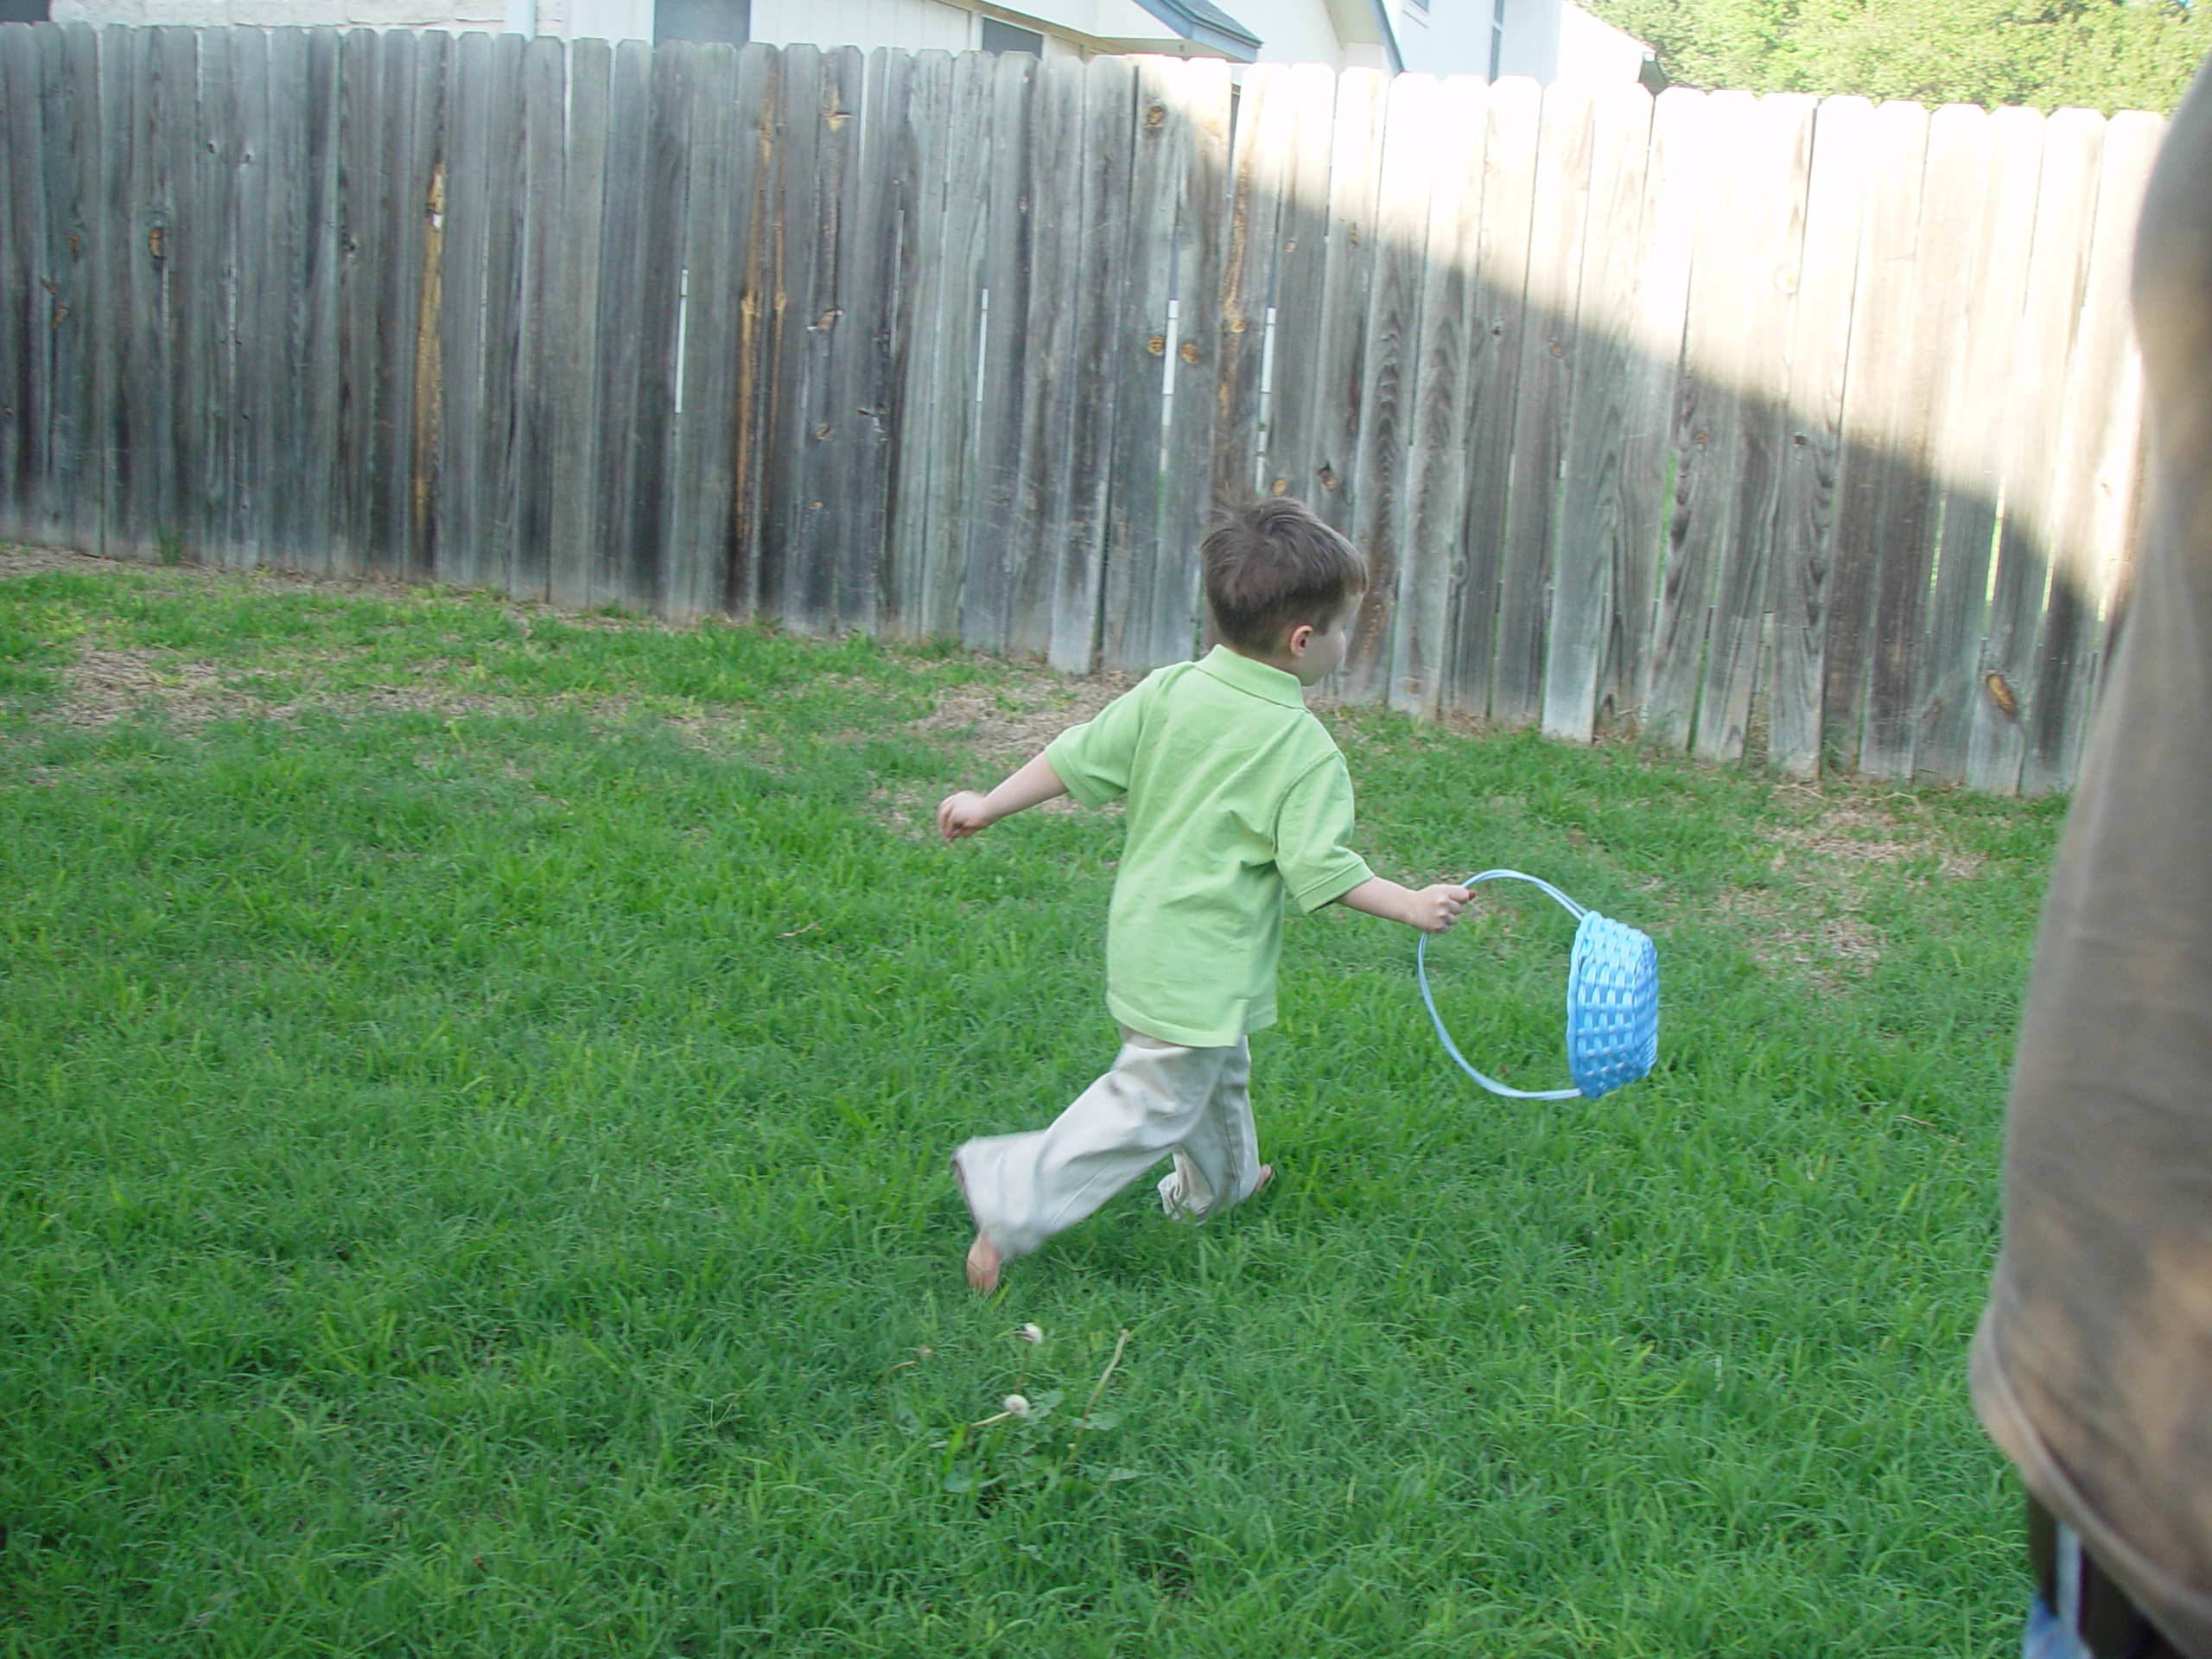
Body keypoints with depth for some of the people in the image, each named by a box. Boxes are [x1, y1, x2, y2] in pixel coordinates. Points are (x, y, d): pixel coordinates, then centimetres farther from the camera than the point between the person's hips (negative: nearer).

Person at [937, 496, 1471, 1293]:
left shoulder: (1169, 691, -2)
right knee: (1152, 1107, 1)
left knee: (1218, 1074, 29)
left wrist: (990, 804, 11)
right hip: (1202, 970, -8)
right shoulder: (1305, 750, -18)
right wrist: (1415, 906, -8)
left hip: (1143, 933, 8)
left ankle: (1221, 1181, 50)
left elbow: (1076, 758, 0)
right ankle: (1013, 1193, -4)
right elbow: (1320, 868, -18)